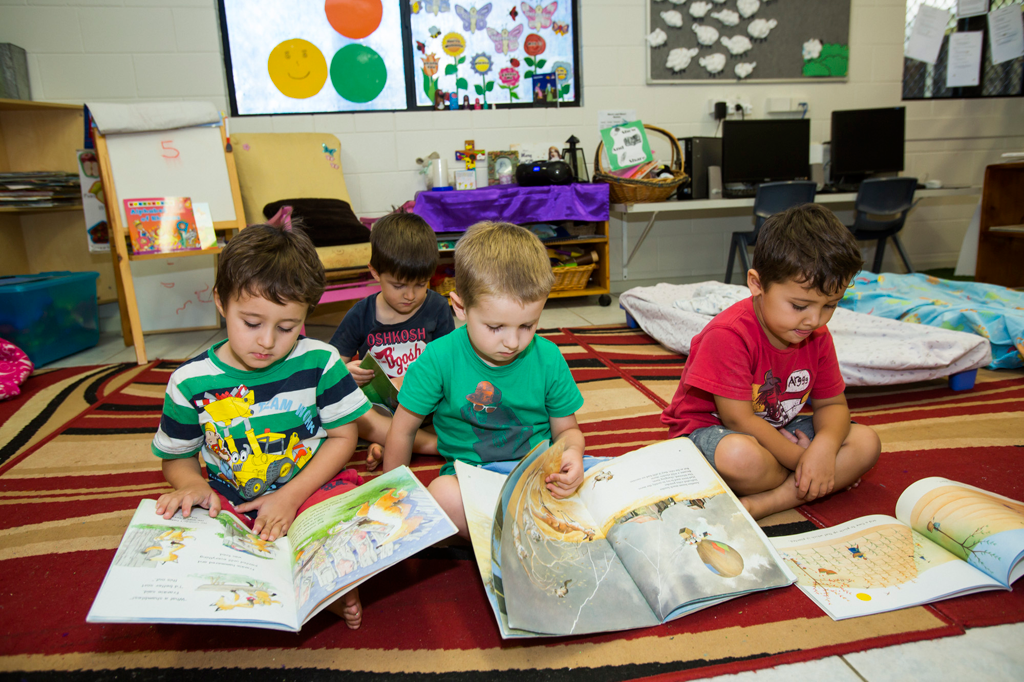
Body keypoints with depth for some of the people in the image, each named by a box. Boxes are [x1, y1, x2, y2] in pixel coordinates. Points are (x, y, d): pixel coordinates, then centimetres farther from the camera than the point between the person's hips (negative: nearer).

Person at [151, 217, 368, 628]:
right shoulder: (191, 383, -5)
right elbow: (178, 458, 8)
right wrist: (193, 486, -17)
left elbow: (343, 436, -3)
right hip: (228, 501, 2)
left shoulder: (319, 362, -8)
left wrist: (291, 496, -13)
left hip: (311, 487, -2)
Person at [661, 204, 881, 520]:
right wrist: (801, 460, -20)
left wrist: (824, 447, -22)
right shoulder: (728, 335, -26)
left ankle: (761, 504, -24)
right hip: (708, 429, -7)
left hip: (779, 430, 8)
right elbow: (738, 419, -25)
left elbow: (832, 403, 2)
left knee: (866, 442, -8)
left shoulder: (817, 336, -3)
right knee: (742, 457, -41)